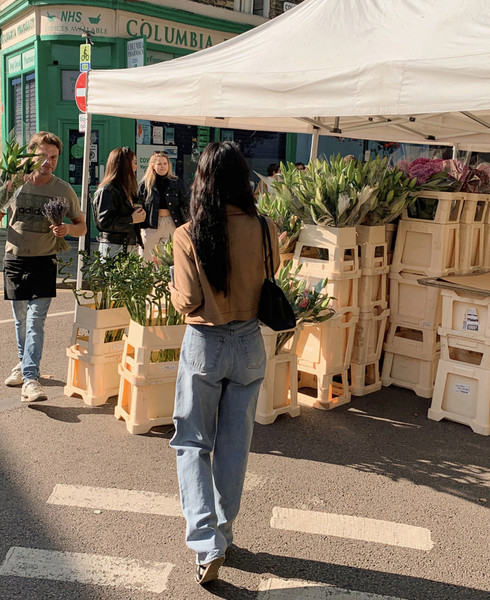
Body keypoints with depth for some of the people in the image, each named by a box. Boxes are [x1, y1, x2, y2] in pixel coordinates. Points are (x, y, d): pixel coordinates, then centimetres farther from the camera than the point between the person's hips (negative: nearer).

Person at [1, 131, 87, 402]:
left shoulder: (64, 190, -2)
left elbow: (82, 226, 7)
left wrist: (68, 229, -16)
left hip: (44, 261, -2)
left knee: (36, 321, -11)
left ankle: (30, 379, -12)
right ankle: (24, 362, 36)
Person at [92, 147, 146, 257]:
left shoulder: (125, 188, 20)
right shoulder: (107, 190, -9)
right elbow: (103, 221, -17)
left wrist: (138, 214, 7)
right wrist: (131, 220, -13)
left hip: (129, 246, 8)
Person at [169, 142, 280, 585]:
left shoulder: (188, 236, -16)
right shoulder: (264, 230, -10)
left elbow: (188, 303, -13)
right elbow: (270, 281, 4)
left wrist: (173, 291, 7)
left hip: (204, 345, -2)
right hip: (249, 344, 3)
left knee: (192, 443, 13)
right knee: (235, 445, 17)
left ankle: (206, 543, 3)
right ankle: (222, 535, 32)